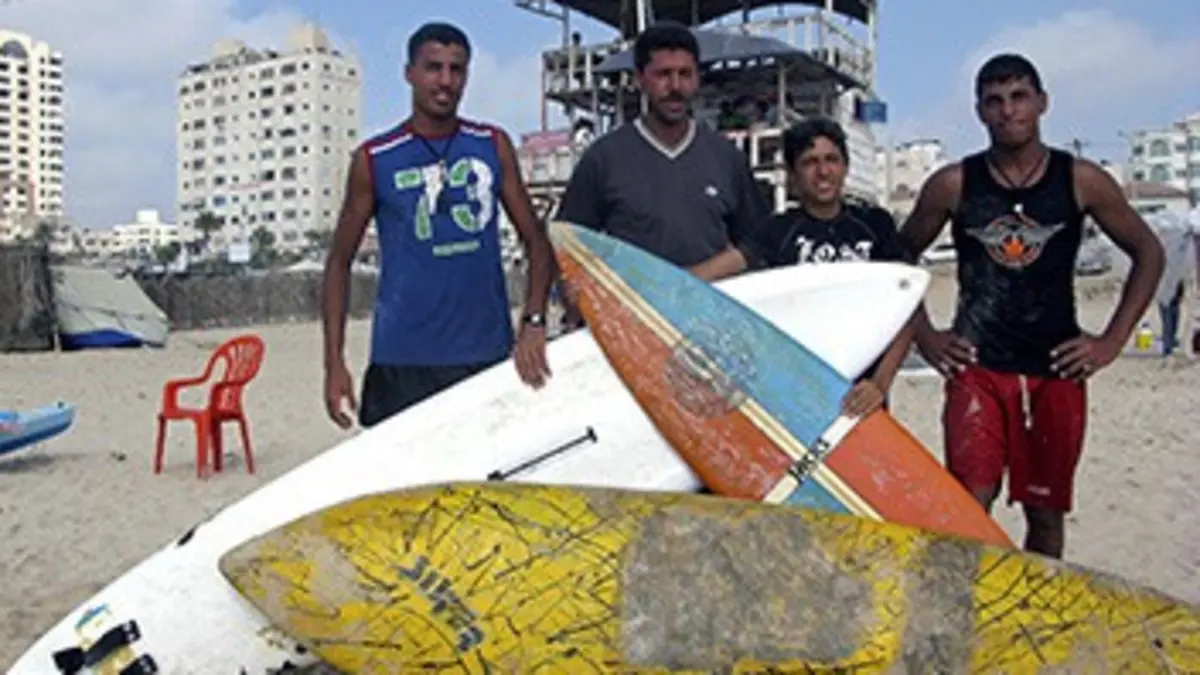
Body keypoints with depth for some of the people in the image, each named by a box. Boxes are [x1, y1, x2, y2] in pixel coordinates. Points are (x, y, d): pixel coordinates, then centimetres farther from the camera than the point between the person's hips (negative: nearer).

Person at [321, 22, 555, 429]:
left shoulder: (493, 146, 7)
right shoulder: (375, 160, 2)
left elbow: (535, 239, 8)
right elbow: (340, 261, 6)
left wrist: (533, 321, -8)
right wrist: (334, 361, -1)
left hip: (489, 356, 2)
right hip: (402, 363, -2)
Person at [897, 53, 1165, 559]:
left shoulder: (1081, 181, 0)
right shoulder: (952, 185, 0)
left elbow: (1148, 253, 10)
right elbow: (901, 258, 11)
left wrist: (1112, 340, 3)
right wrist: (925, 338, 4)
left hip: (1057, 371, 1)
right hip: (976, 370, -1)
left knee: (1046, 514, 10)